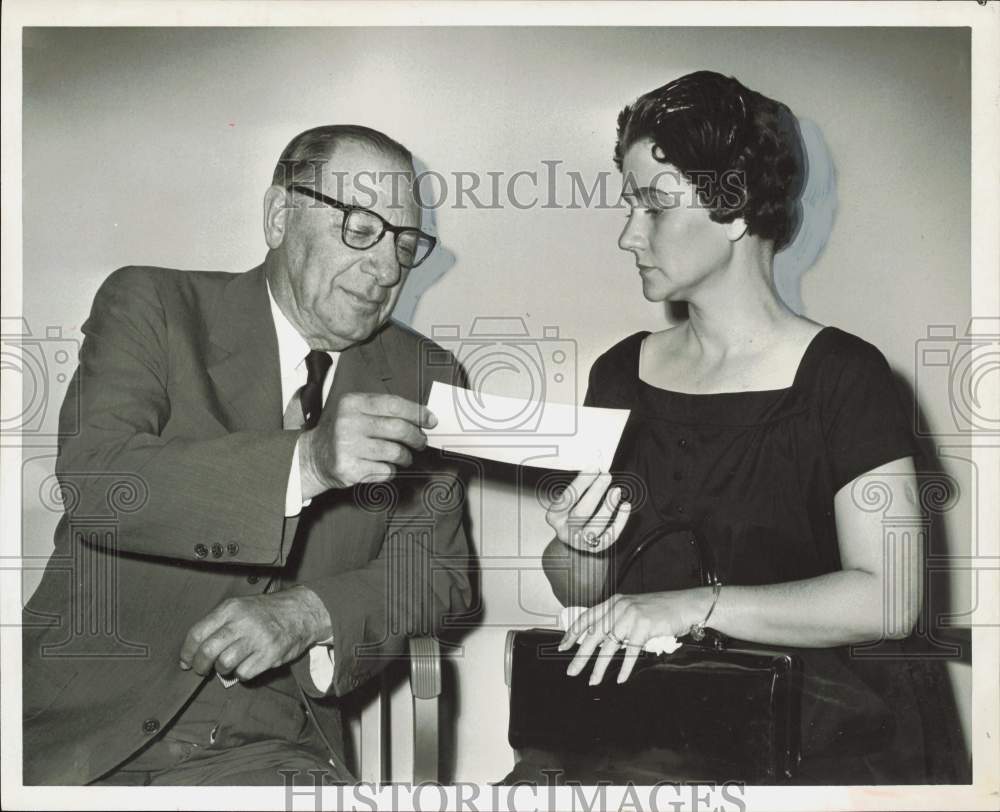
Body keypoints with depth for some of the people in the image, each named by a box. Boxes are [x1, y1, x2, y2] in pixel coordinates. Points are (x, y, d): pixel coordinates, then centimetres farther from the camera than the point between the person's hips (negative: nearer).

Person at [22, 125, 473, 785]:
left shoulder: (424, 377, 8)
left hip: (269, 746, 3)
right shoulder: (152, 306, -1)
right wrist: (303, 463, -28)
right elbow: (89, 480, -16)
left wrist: (307, 613, -15)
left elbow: (435, 571, 5)